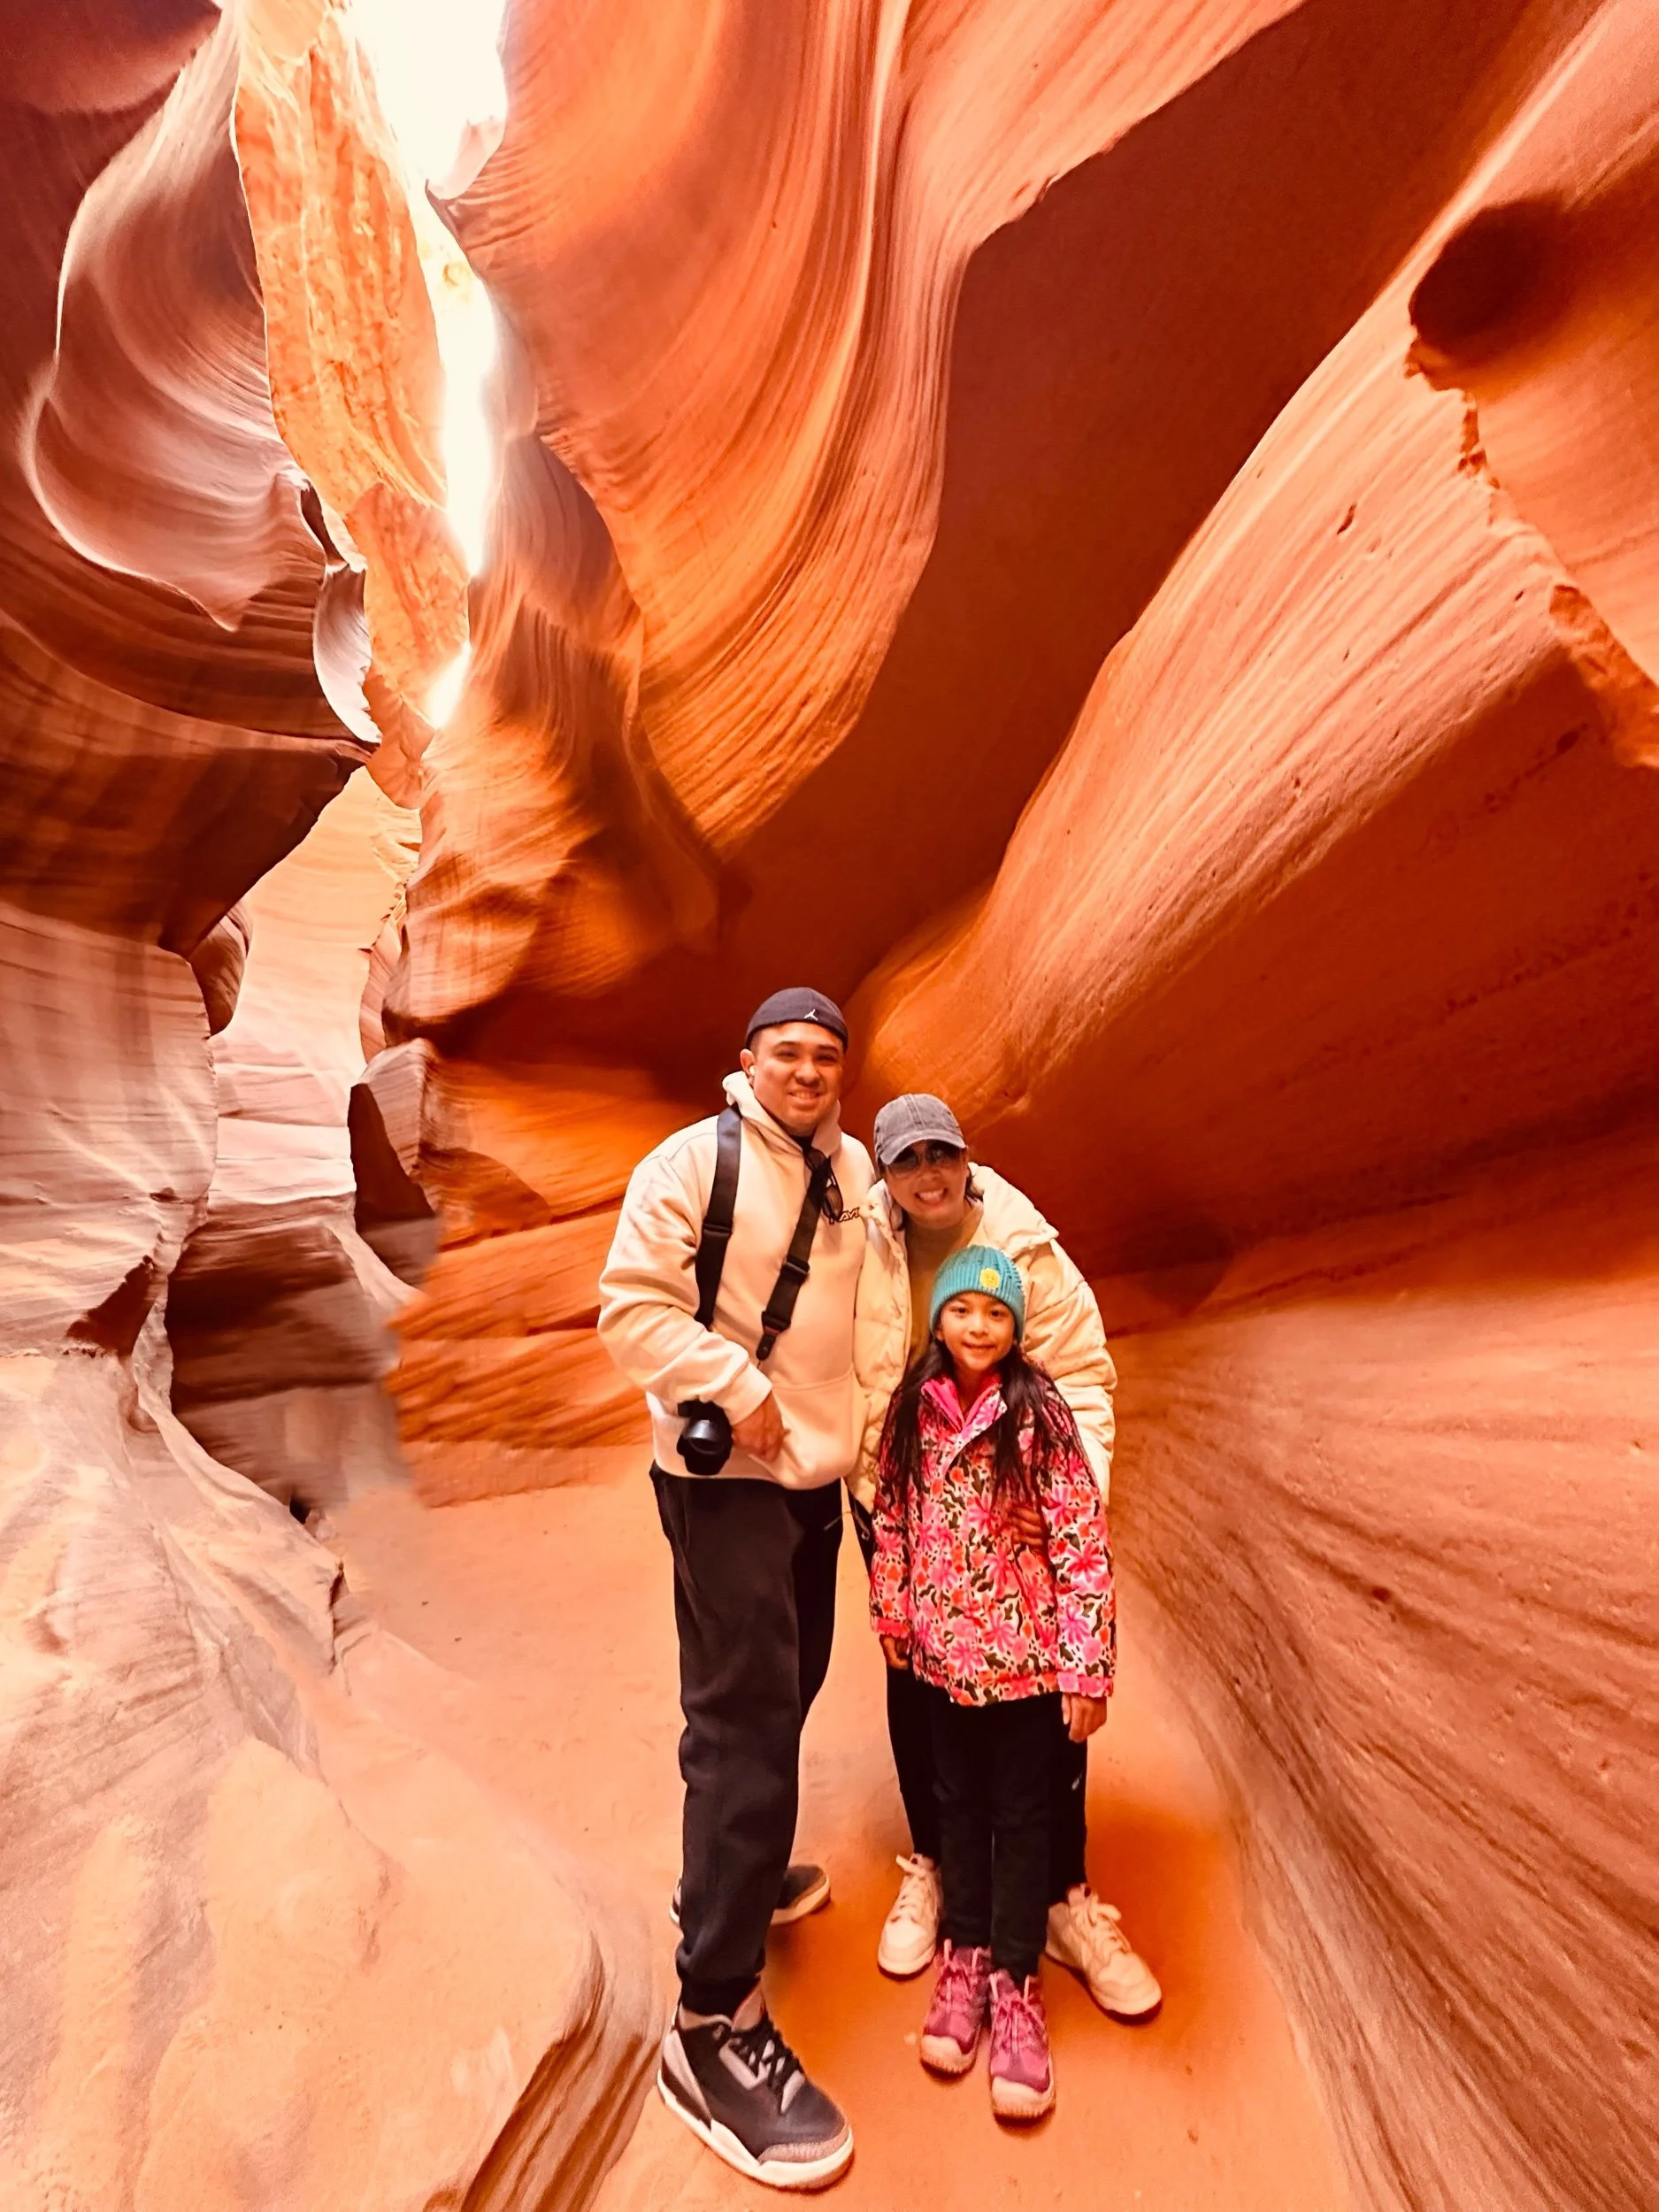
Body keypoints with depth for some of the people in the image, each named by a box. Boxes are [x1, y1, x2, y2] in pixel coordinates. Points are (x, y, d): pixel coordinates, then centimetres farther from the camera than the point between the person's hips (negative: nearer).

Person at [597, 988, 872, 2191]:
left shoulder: (855, 1168, 5)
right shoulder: (693, 1163, -15)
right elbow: (632, 1305, -18)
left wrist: (864, 1417, 9)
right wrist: (735, 1388, -23)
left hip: (818, 1468, 7)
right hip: (727, 1474, -7)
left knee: (789, 1685, 20)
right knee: (746, 1719, -5)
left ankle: (739, 1866, 45)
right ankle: (715, 2022, 9)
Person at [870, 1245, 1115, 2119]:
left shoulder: (1039, 1415, -19)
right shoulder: (911, 1412, -7)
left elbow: (1084, 1545, -17)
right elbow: (891, 1521, 3)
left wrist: (1088, 1668, -15)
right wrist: (893, 1622, 9)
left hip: (1026, 1655, -3)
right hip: (942, 1653, 3)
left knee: (1021, 1813, 14)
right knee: (959, 1803, 21)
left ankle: (1015, 1982, 33)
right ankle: (964, 1956, 41)